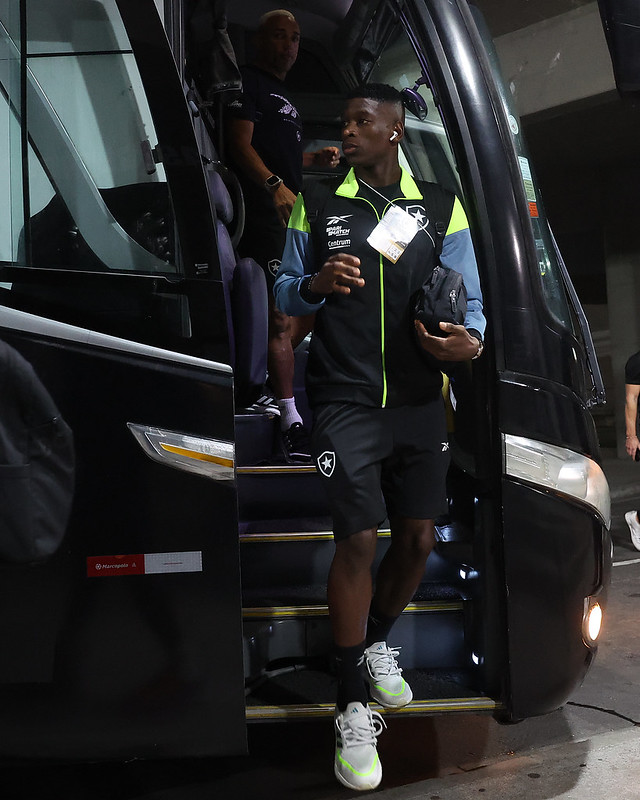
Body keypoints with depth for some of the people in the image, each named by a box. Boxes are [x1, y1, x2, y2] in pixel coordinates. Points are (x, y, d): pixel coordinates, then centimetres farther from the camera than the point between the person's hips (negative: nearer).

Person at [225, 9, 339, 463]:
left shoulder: (284, 97, 28)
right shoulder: (250, 82, -1)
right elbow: (241, 145, -14)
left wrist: (316, 158, 19)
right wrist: (275, 185, -28)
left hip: (291, 213, 10)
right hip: (264, 215, -10)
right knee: (281, 315, -15)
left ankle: (265, 377, 23)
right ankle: (291, 422, -16)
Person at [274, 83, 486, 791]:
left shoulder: (441, 208, 9)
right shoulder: (316, 205, 7)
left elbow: (469, 298, 9)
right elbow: (284, 291, 10)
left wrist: (470, 339, -14)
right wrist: (315, 285, -13)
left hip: (420, 403, 3)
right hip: (347, 404, -2)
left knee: (418, 539, 8)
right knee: (357, 541, -9)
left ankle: (375, 642, 38)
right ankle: (353, 710, 5)